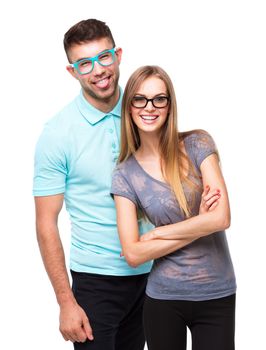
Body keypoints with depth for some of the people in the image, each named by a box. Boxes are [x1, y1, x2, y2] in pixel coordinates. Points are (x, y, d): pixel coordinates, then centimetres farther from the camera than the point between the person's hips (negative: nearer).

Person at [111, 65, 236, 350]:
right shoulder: (125, 175, -3)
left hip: (217, 295, 0)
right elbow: (133, 254, -10)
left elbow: (221, 218, -13)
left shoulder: (197, 145, -5)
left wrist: (156, 233, -8)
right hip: (163, 298, 1)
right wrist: (200, 223, -13)